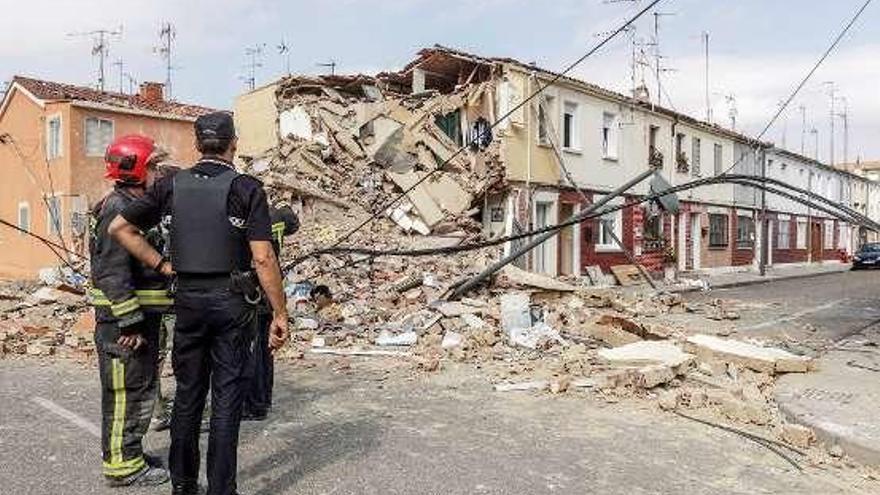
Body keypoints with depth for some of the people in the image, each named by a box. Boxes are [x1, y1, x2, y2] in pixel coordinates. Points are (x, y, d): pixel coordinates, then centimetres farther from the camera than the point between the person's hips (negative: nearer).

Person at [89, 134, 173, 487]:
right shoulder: (118, 210, -17)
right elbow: (113, 273, -24)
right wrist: (130, 322, -25)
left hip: (142, 316, 10)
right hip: (123, 320, -10)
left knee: (142, 388, 19)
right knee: (126, 391, -1)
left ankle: (131, 454, 32)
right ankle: (122, 465, 11)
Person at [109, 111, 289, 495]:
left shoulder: (172, 185, 3)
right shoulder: (246, 188, -9)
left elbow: (120, 228, 6)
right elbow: (263, 258, -15)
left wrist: (161, 265, 8)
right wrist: (280, 314, -11)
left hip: (188, 298, 4)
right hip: (231, 301, -4)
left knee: (187, 394, 15)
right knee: (226, 398, 4)